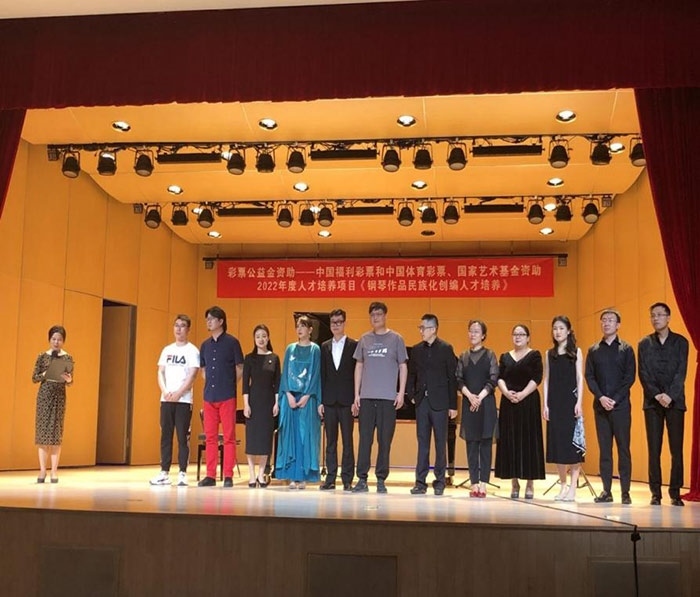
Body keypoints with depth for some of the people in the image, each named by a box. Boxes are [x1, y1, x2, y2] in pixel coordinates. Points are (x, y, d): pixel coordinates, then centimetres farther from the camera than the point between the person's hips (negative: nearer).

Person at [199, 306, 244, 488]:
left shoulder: (232, 342, -2)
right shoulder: (205, 345, 12)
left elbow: (240, 369, 1)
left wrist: (230, 384, 0)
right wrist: (210, 384, 10)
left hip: (227, 397, -5)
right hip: (209, 396, 5)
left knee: (229, 436, -1)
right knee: (210, 437, 7)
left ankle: (228, 476, 1)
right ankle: (210, 475, 11)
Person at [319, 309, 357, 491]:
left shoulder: (353, 345, 1)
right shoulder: (324, 347, 12)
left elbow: (357, 373, -1)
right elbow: (322, 375, 10)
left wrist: (355, 399, -8)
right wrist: (320, 401, 4)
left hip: (346, 400, -3)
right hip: (329, 400, 3)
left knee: (347, 440, 0)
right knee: (330, 441, 7)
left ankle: (347, 479, 5)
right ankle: (330, 478, 11)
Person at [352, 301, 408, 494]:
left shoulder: (395, 339, 4)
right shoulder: (364, 339, 10)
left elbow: (403, 367, 4)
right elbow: (359, 366, 12)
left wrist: (401, 393, -4)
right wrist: (356, 393, 5)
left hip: (388, 397, -2)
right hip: (366, 397, 2)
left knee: (385, 440, 1)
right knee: (365, 438, 1)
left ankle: (381, 480, 8)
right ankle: (362, 479, 6)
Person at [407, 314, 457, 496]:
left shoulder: (446, 349, -3)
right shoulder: (416, 350, 8)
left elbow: (452, 377, -4)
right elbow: (412, 375, 14)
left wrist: (453, 405, -6)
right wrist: (411, 395, 1)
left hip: (439, 402, -3)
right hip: (422, 401, 3)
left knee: (440, 442, 4)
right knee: (422, 442, 5)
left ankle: (440, 482, 13)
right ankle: (420, 482, 7)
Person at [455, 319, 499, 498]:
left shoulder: (490, 355, 3)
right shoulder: (463, 357, 10)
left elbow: (493, 380, -5)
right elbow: (459, 380, 4)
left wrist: (480, 397, -14)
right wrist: (469, 395, -12)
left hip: (486, 403, -2)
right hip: (469, 403, 3)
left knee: (485, 443, -1)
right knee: (471, 444, 2)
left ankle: (483, 484, 0)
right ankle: (474, 483, 5)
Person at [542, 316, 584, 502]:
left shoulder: (576, 352, 3)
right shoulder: (549, 354, 11)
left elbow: (580, 378, -2)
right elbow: (547, 380, 9)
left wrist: (579, 403, -11)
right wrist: (545, 404, 1)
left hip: (570, 401, -3)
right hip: (554, 402, 3)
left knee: (572, 441, -5)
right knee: (556, 442, 4)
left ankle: (573, 487, -2)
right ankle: (562, 485, 12)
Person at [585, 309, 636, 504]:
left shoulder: (626, 349, 5)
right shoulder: (593, 350, 12)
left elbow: (630, 377, -2)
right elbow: (589, 377, 5)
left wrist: (615, 399, -12)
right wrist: (601, 397, -10)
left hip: (620, 405, -2)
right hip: (600, 405, 3)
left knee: (623, 448, -2)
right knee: (604, 448, 4)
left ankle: (625, 491, 1)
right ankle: (606, 490, 7)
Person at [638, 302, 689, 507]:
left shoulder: (680, 342, 5)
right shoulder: (645, 344, 9)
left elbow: (681, 372, -3)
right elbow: (643, 374, 1)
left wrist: (670, 395, -15)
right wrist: (656, 395, -12)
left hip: (675, 401, -1)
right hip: (652, 402, 1)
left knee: (676, 449, -1)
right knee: (654, 449, 1)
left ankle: (675, 492, 5)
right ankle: (656, 493, 4)